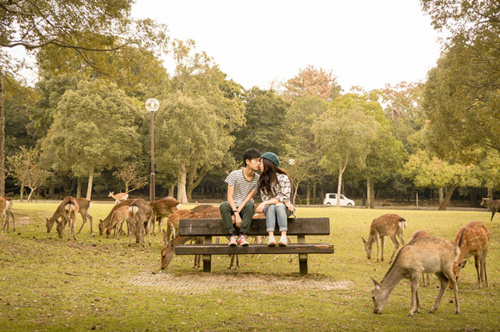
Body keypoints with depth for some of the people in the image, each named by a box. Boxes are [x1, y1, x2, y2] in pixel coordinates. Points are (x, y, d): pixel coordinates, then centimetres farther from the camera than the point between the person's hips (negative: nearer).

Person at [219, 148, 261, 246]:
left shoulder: (257, 179, -4)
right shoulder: (234, 175, -8)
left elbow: (248, 198, -10)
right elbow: (230, 197, -13)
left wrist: (237, 213, -21)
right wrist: (236, 215, -26)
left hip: (245, 209, 1)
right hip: (233, 207, -1)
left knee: (249, 204, -35)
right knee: (223, 205, -34)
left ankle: (242, 236, -32)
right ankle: (232, 235, -29)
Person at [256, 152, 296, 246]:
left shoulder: (283, 178, -7)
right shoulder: (262, 180, 4)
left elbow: (283, 197, -16)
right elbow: (264, 197, -4)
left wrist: (265, 203, -29)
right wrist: (284, 201, -18)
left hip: (284, 208, -2)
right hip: (269, 209, 2)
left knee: (279, 206, -35)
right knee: (271, 206, -32)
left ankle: (284, 236, -46)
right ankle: (271, 236, -47)